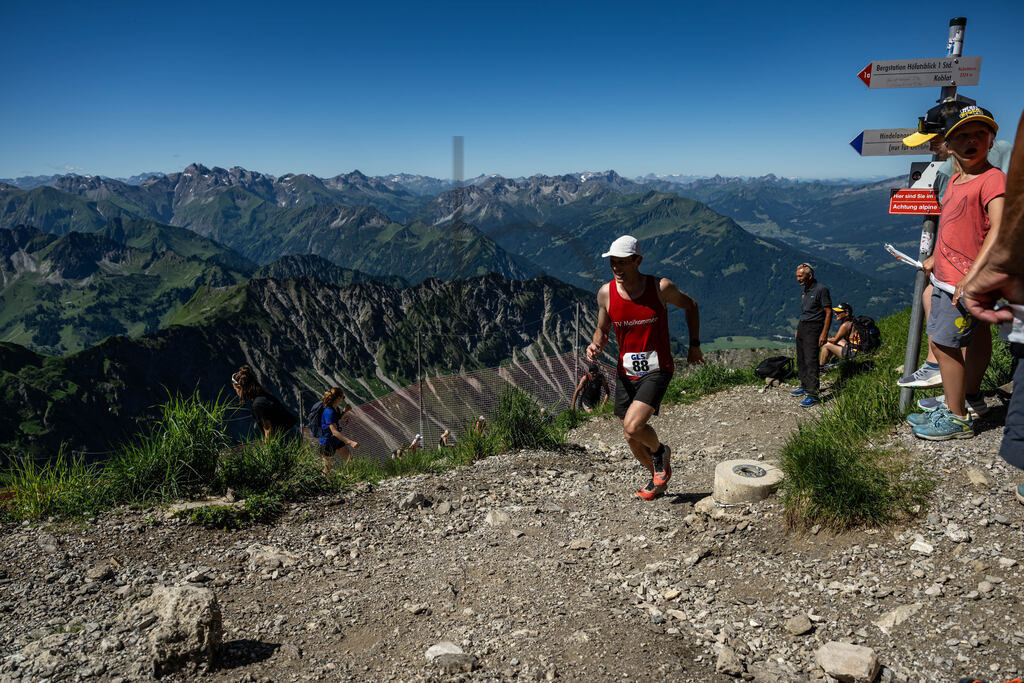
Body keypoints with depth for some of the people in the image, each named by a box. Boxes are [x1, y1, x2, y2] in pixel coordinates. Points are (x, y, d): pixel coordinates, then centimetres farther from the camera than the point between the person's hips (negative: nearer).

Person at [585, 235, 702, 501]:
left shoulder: (661, 287, -11)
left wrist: (694, 345, 6)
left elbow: (691, 306, 8)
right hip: (625, 373, 4)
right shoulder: (606, 293, -4)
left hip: (657, 371, -4)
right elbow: (602, 330, 10)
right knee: (632, 438, 11)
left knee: (633, 426, -22)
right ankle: (658, 478, 40)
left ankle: (660, 452, 13)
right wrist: (595, 345, -13)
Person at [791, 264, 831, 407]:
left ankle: (812, 394, -8)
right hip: (802, 326, 9)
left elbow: (829, 312, -14)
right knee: (801, 360, 12)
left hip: (813, 328, -9)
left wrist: (824, 334, -19)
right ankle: (804, 387, 25)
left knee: (811, 361, -11)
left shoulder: (821, 290, -12)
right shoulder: (805, 290, 14)